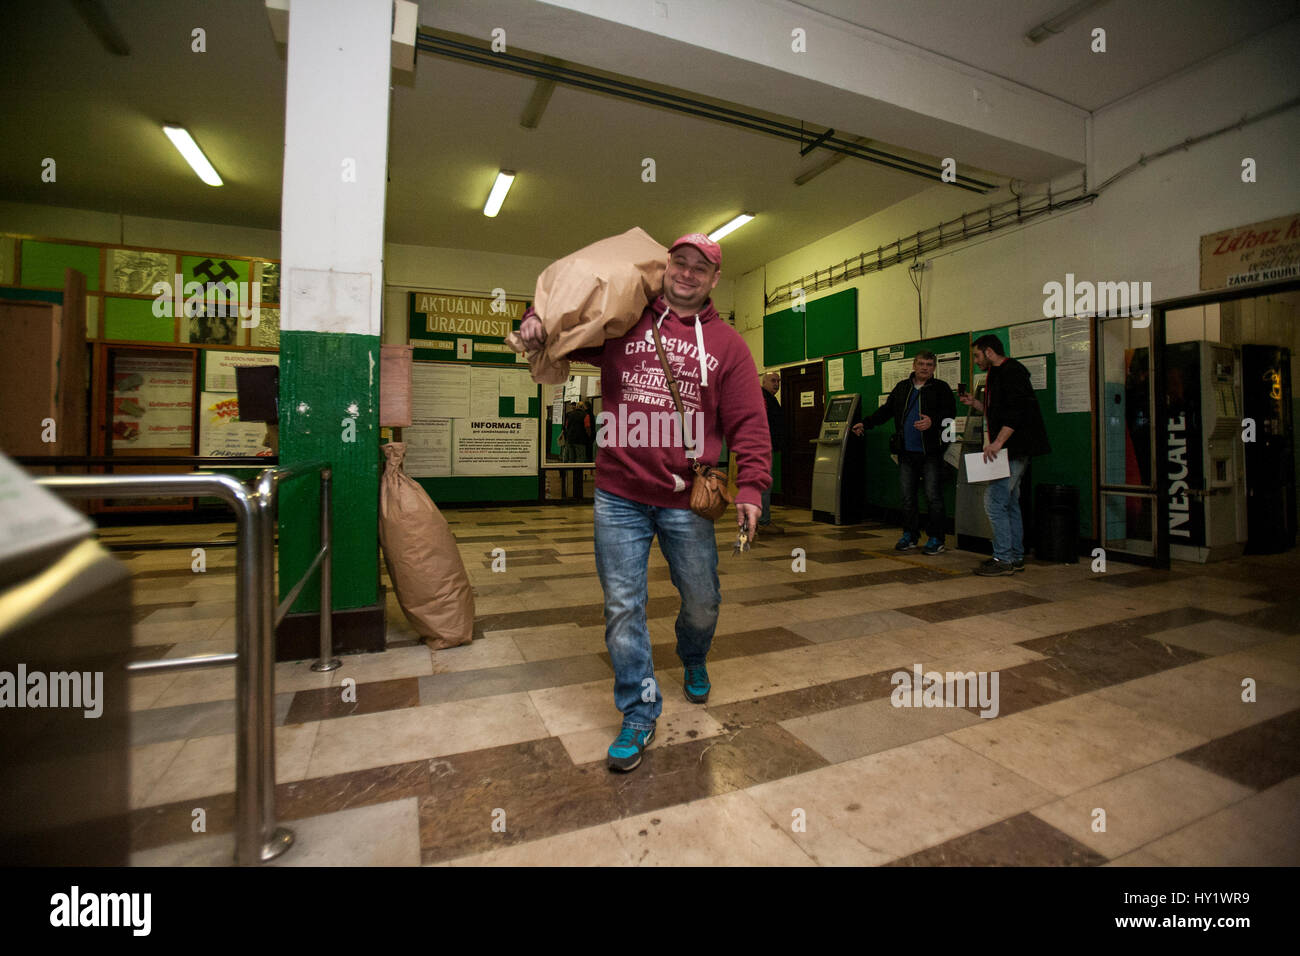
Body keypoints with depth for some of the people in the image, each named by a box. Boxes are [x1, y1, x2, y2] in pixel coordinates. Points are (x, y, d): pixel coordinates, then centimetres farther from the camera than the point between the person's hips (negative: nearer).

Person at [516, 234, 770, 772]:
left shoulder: (727, 344, 7)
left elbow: (748, 423, 1)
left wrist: (750, 486, -11)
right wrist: (536, 323, -6)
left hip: (687, 501, 1)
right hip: (619, 496, 0)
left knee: (702, 604, 14)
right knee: (622, 606, 3)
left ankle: (694, 661, 49)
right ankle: (639, 717, 20)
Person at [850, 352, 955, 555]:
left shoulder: (940, 388, 2)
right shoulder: (902, 388, 15)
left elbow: (950, 412, -8)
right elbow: (886, 410, 18)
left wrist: (933, 421, -27)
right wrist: (865, 424, 8)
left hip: (931, 452, -4)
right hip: (906, 452, 4)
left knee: (933, 496, -2)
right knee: (907, 496, 9)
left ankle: (936, 538, 8)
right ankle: (910, 535, 20)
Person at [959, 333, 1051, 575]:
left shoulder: (1011, 371, -11)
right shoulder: (999, 374, 21)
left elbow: (1017, 410, -23)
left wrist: (998, 442, -27)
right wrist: (976, 404, 17)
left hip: (1014, 449, -11)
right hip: (1011, 449, 11)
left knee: (994, 500, -11)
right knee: (1009, 502, 13)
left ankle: (1003, 558, -6)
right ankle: (1015, 557, 20)